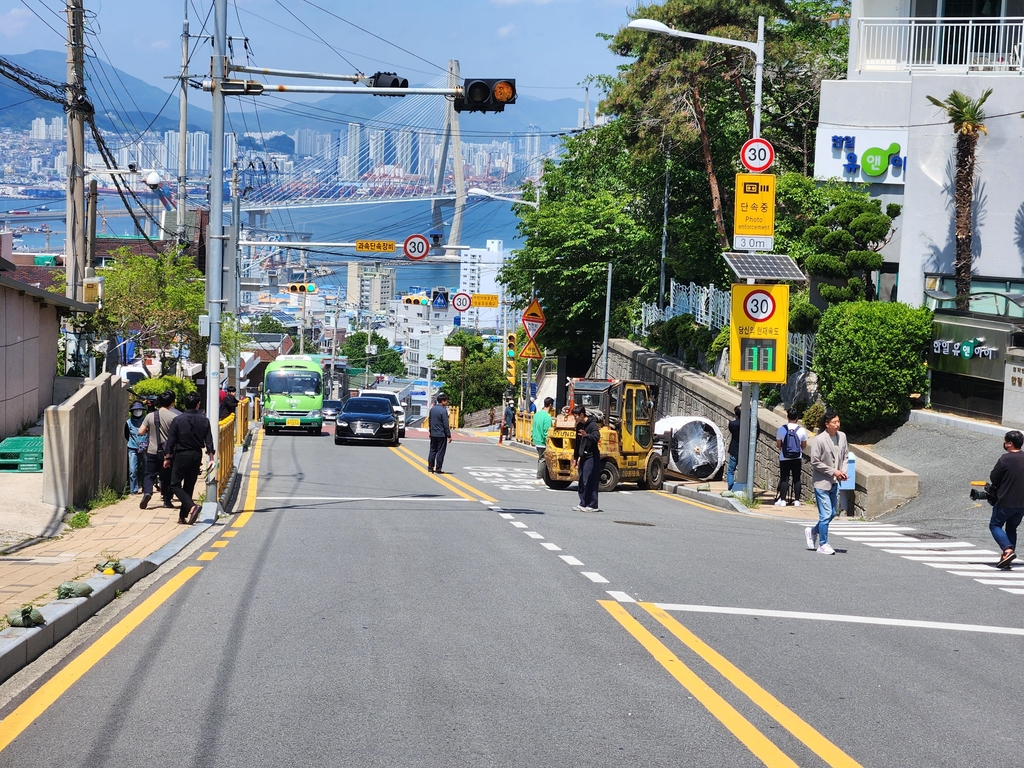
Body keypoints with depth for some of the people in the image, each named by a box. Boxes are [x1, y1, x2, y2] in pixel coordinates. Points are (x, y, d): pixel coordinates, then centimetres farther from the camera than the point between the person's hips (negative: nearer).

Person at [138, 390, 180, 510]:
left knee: (149, 474, 6)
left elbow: (141, 431, 0)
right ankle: (167, 500, 15)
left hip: (153, 451, 1)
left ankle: (147, 492, -19)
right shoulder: (173, 416, -9)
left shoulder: (150, 416, -2)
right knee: (167, 476, 12)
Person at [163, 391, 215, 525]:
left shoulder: (178, 420, -9)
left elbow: (171, 440, -7)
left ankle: (191, 506, -20)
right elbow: (209, 441, -1)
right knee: (189, 486, 12)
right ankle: (183, 516, 14)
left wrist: (167, 457, 2)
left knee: (175, 485, 2)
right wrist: (211, 458, 5)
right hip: (196, 456, 4)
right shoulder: (204, 420, -1)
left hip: (181, 455, -4)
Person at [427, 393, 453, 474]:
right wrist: (449, 435, -10)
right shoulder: (443, 411, -17)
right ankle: (438, 469, 2)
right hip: (441, 435, -7)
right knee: (440, 452, 0)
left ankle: (430, 468, 16)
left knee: (432, 451, 14)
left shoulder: (432, 409, 6)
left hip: (433, 434, 7)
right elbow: (446, 425, -16)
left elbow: (429, 421, 15)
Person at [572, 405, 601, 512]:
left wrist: (586, 435, -48)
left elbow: (596, 437, -30)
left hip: (591, 456, -9)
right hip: (583, 457, 9)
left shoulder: (592, 425, -13)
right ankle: (583, 504, 18)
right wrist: (575, 458, 24)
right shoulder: (579, 426, 13)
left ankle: (592, 505, -5)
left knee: (589, 482, -9)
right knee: (581, 482, 11)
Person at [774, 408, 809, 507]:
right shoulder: (802, 430, -6)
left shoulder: (781, 429, -9)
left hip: (784, 458, -1)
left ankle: (782, 500, 1)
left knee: (784, 479, 3)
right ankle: (796, 500, 8)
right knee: (797, 479, 8)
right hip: (797, 458, 1)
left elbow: (778, 444, -1)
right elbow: (804, 445, 5)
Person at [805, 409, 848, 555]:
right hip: (822, 482, -7)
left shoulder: (842, 436, 2)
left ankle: (813, 531, 37)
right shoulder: (819, 440, -18)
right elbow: (815, 462, -15)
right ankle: (823, 545, 8)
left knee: (833, 513, 15)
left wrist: (843, 470, -2)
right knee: (826, 514, -5)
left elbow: (845, 455, 15)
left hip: (835, 482, 7)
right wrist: (833, 472, -15)